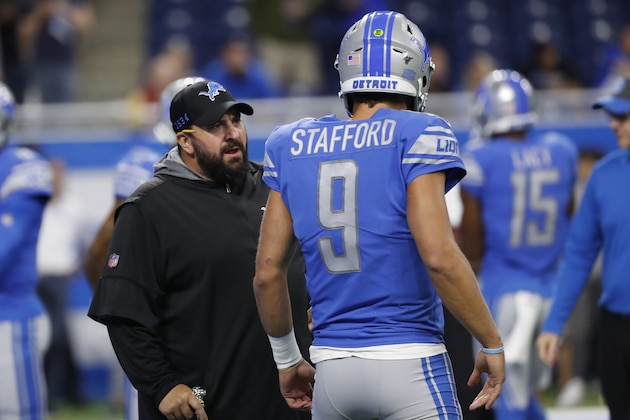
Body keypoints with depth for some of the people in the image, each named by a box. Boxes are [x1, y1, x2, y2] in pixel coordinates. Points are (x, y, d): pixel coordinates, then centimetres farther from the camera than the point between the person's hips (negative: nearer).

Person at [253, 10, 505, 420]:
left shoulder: (294, 146, 8)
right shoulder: (417, 137, -6)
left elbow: (268, 271, 9)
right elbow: (438, 256, -16)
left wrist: (287, 359, 23)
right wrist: (492, 343, -6)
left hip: (332, 368, 5)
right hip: (408, 367, -5)